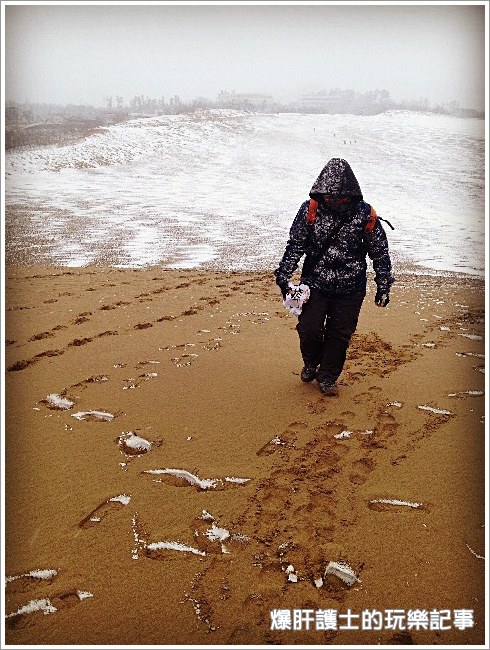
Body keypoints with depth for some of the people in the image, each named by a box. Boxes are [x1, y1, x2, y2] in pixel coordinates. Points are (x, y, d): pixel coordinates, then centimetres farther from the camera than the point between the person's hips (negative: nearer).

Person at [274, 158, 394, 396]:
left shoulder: (365, 214, -9)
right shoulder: (310, 209, -9)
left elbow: (380, 252, 1)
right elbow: (295, 245, -1)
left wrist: (383, 286, 4)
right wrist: (283, 276, -5)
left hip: (350, 290, 0)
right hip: (315, 284, 0)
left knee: (340, 334, 7)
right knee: (309, 329, -3)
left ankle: (327, 377, 28)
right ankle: (311, 363, 30)